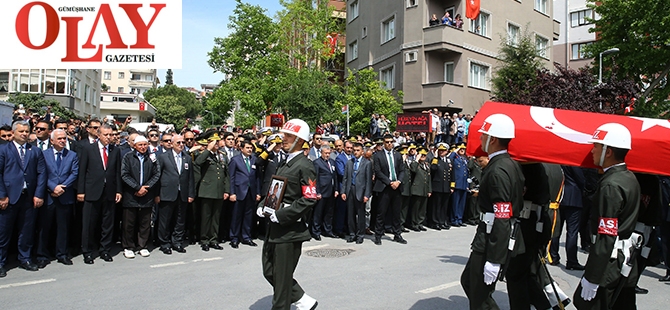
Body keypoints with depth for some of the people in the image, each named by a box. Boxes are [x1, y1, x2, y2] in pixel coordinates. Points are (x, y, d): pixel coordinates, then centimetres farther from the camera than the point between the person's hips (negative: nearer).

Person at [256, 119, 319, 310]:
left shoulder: (304, 165, -13)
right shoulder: (284, 163, 16)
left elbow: (310, 199, -20)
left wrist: (281, 215, -21)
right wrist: (262, 206, 4)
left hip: (290, 229, -10)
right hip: (274, 227, 10)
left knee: (282, 277, 2)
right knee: (269, 271, 16)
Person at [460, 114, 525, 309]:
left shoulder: (498, 171, -22)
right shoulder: (509, 164, 9)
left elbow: (502, 219, -25)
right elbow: (516, 204, 17)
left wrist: (494, 260, -24)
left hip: (492, 241, -10)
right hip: (489, 239, 10)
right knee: (469, 281, 21)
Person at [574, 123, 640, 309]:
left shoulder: (611, 186, -20)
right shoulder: (630, 178, 9)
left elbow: (605, 238, -24)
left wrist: (591, 277, -20)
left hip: (609, 263, -9)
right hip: (627, 260, 9)